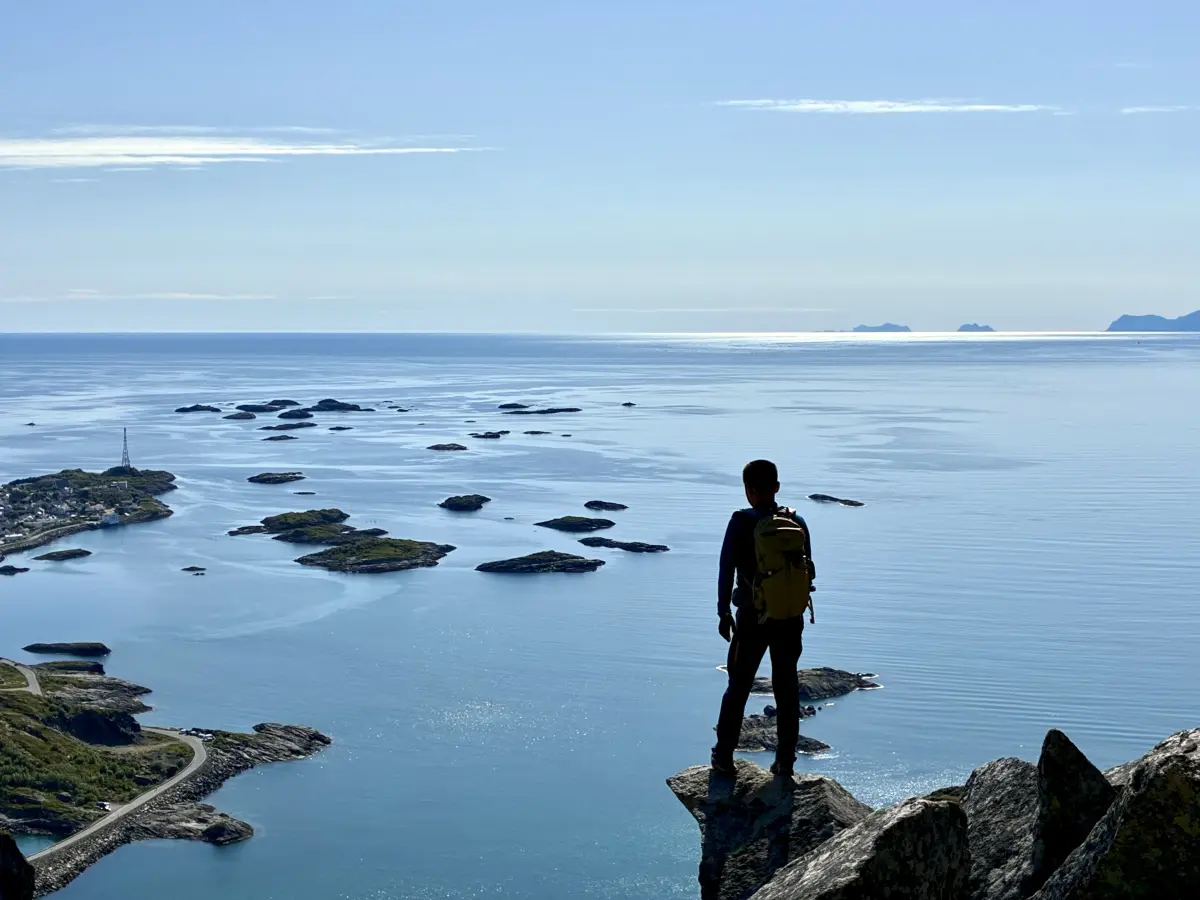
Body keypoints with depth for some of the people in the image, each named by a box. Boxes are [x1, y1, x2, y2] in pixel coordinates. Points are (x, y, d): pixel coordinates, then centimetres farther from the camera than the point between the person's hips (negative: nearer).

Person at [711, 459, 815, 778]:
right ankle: (785, 760, 14)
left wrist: (724, 612, 4)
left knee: (738, 687, 10)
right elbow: (808, 572, 3)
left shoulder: (741, 523, -10)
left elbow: (726, 571, -7)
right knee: (787, 689, 12)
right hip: (789, 619, 2)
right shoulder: (797, 523, -2)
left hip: (752, 619, -2)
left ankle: (723, 756, 14)